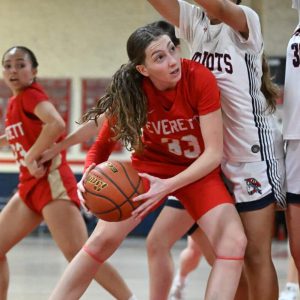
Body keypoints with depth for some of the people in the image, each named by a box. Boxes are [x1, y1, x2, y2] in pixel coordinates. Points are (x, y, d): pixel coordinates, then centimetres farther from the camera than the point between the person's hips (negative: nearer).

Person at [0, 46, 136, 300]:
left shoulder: (31, 95, -8)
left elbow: (57, 125, -27)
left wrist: (31, 157, -21)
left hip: (52, 183, -10)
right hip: (30, 186, 10)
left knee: (79, 255, -18)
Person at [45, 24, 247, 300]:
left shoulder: (200, 79, -27)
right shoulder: (132, 89, -21)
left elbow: (214, 152, -25)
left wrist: (167, 186, -33)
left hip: (199, 169, -1)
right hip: (151, 164, 1)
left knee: (234, 242, -22)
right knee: (104, 238, -11)